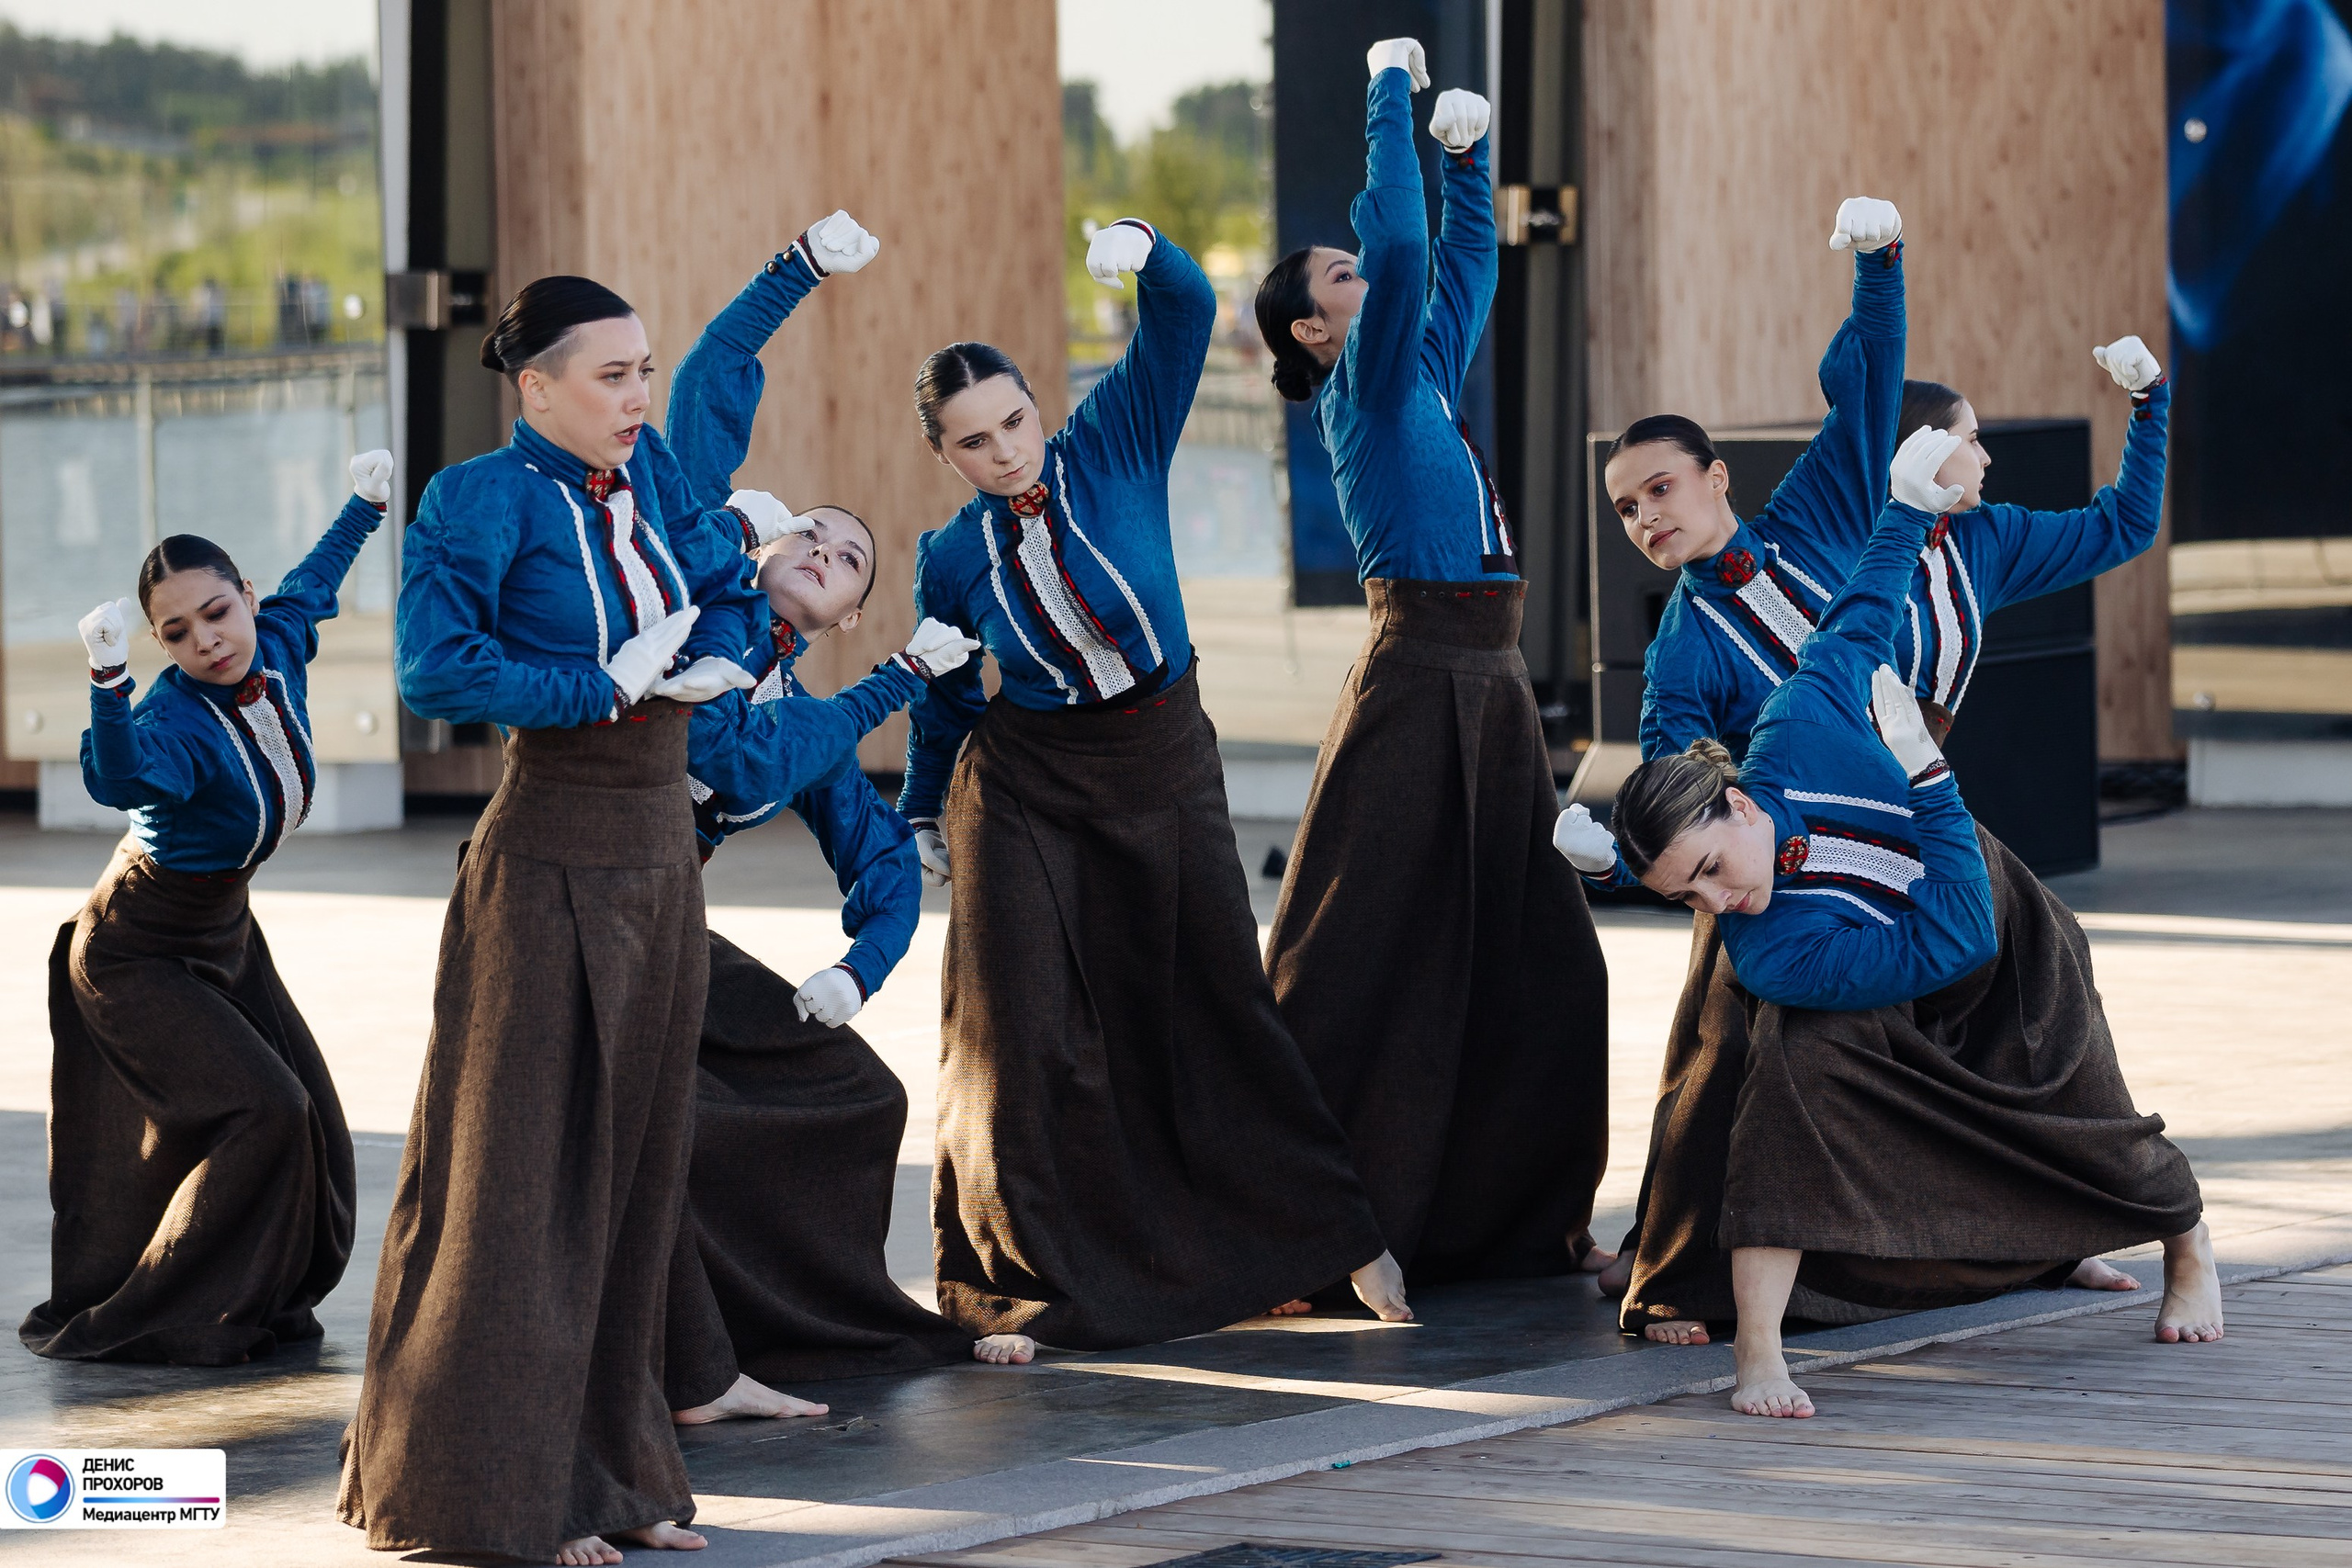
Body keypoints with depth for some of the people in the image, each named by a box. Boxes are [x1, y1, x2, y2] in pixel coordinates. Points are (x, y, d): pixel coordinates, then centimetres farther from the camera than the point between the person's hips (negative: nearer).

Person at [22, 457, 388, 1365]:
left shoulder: (277, 648, -12)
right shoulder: (176, 720, -32)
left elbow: (311, 582, 13)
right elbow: (121, 780, -56)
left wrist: (365, 505, 28)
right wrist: (108, 679, -71)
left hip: (224, 930, 8)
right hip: (139, 950, -8)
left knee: (308, 1117, 8)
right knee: (262, 1111, -18)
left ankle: (257, 1302, 26)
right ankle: (132, 1323, -9)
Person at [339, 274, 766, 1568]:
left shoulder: (654, 476, 7)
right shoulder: (486, 499, -13)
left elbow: (726, 588, 22)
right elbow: (434, 673, -22)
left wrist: (718, 659, -1)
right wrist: (606, 689, -19)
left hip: (659, 854, 7)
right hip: (550, 864, -7)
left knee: (634, 1161, 10)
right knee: (530, 1170, -3)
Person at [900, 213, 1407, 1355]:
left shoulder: (1116, 447, -7)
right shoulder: (953, 560, -6)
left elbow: (1185, 315, -15)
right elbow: (942, 700, 9)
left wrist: (1143, 251, -34)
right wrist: (923, 817, 14)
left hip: (1166, 772, 1)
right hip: (1027, 795, -1)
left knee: (1220, 1004, 10)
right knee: (1028, 1031, -5)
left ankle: (1334, 1233, 22)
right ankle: (1014, 1276, 3)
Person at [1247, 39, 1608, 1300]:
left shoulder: (1424, 376, 16)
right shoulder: (1363, 386, -6)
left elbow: (1462, 259, 28)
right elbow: (1399, 243, -17)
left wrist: (1468, 154, 19)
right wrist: (1392, 95, -11)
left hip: (1490, 692, 9)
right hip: (1417, 685, -9)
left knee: (1539, 955, 9)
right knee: (1374, 958, -7)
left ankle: (1527, 1214, 16)